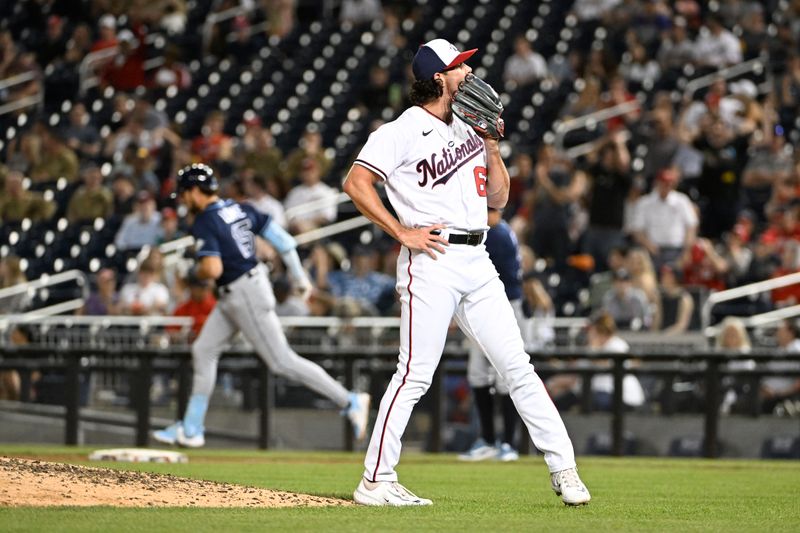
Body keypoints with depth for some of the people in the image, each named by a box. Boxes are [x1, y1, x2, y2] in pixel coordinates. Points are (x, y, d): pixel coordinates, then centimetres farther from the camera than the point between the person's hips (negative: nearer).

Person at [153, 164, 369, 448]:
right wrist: (300, 276, 13)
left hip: (244, 296, -10)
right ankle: (191, 430, 18)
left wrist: (196, 271, -5)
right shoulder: (240, 209, 8)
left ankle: (350, 401, -4)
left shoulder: (204, 223, -17)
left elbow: (213, 269, -28)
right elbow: (281, 238, 6)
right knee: (203, 350, 13)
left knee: (282, 361, -6)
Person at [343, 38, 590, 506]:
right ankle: (376, 482, -3)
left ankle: (564, 469, 4)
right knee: (416, 374, -9)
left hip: (477, 264, 7)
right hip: (432, 262, -7)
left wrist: (491, 146, 9)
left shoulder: (469, 128, 20)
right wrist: (402, 232, -13)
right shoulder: (402, 132, -3)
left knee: (517, 365, 3)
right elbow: (356, 182, -11)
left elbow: (499, 197, 22)